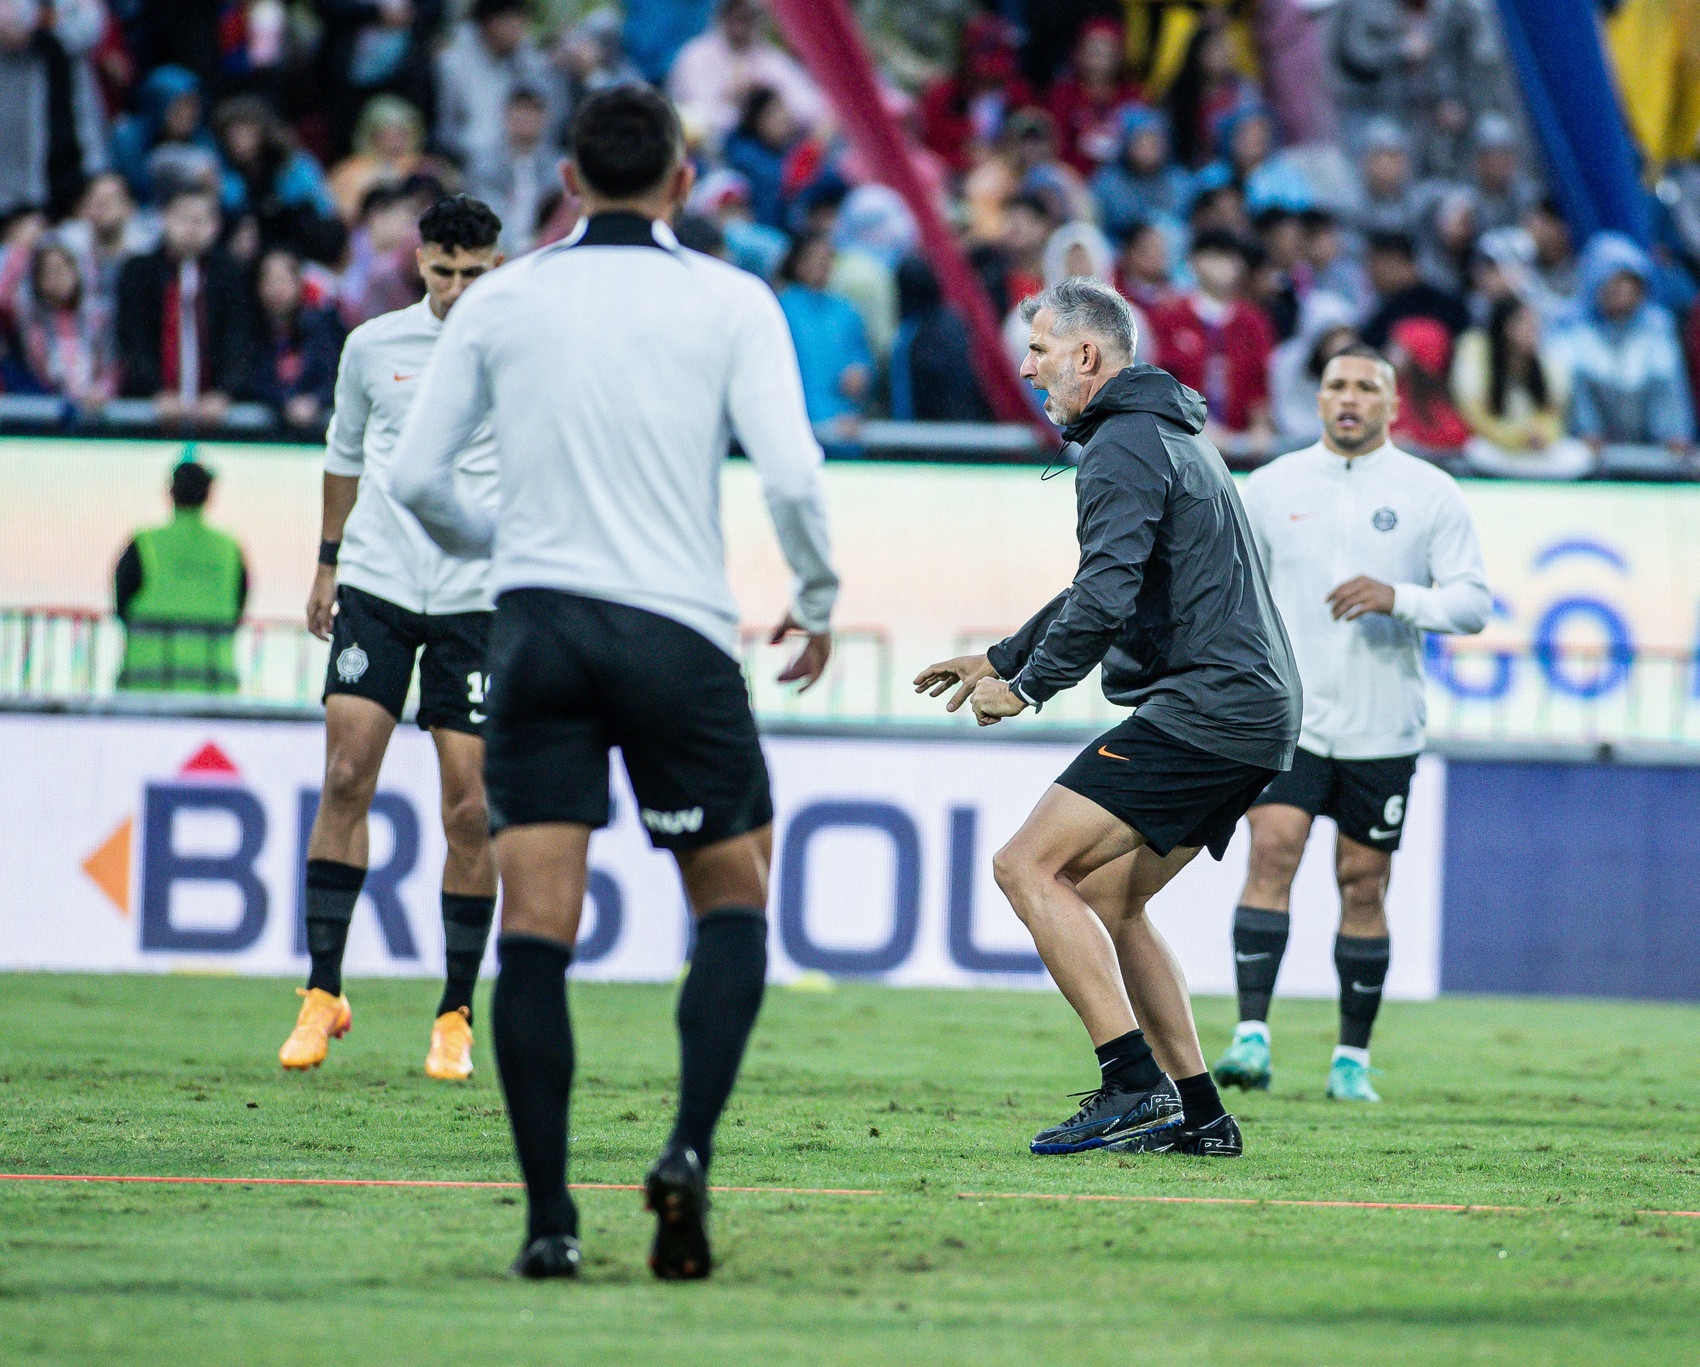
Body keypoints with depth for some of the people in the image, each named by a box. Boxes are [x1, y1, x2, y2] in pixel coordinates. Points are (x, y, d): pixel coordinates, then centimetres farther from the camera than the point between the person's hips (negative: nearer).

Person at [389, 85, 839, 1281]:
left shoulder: (502, 300, 6)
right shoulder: (730, 302, -1)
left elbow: (416, 477, 7)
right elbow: (793, 474, -9)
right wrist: (818, 602, 8)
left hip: (536, 628, 2)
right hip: (677, 632, -2)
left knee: (536, 931, -1)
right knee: (734, 903, 13)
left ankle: (550, 1218, -7)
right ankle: (690, 1150, -9)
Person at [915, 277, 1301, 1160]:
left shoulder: (1124, 448, -10)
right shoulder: (1165, 434, 24)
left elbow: (1106, 598, -22)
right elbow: (1113, 583, 36)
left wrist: (1027, 688, -11)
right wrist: (1002, 656, 36)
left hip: (1201, 710, -11)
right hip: (1256, 712, 11)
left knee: (1029, 865, -14)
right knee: (1105, 900, 17)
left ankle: (1136, 1085, -21)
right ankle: (1197, 1114, 13)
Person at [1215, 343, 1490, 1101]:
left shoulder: (1431, 494, 2)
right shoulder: (1272, 486, 5)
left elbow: (1475, 601, -2)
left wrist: (1399, 599, -19)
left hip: (1383, 727, 0)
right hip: (1287, 717, 0)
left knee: (1363, 886, 4)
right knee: (1272, 849, -17)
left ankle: (1353, 1058, 16)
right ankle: (1252, 1036, -22)